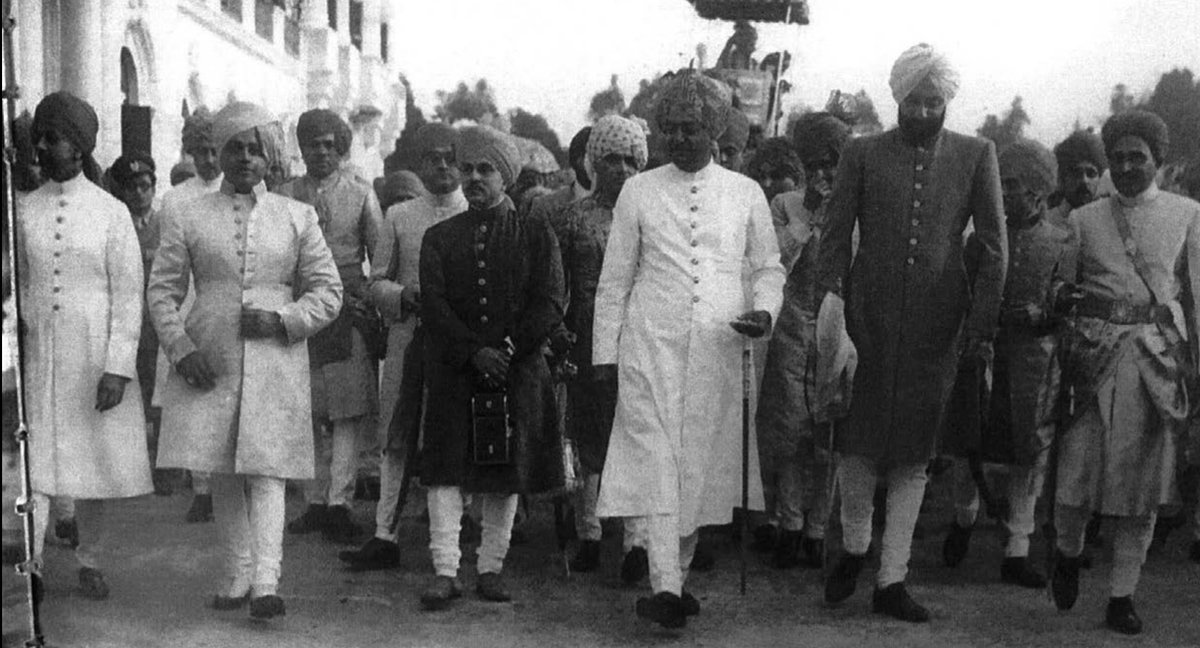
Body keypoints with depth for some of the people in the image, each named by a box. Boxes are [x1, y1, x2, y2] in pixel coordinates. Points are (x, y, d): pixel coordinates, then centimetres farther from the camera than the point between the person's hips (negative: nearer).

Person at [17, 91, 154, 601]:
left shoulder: (112, 213, -2)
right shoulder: (23, 210, 5)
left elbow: (128, 296, -4)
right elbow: (15, 283, 13)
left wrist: (117, 368, -10)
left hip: (93, 355, -1)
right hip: (35, 353, 2)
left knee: (93, 459, 8)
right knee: (31, 461, -6)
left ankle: (89, 562, 22)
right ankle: (27, 566, -6)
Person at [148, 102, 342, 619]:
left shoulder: (298, 217, 8)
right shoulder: (188, 218, 8)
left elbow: (328, 291, 8)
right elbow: (161, 291, 9)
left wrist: (283, 319, -9)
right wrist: (181, 348, -5)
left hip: (276, 360, -1)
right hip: (208, 362, 1)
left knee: (266, 470, -10)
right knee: (223, 474, 5)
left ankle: (266, 582, -12)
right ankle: (237, 576, 16)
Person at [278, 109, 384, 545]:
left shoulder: (361, 193, 6)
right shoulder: (285, 195, 9)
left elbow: (380, 255, 6)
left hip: (349, 307, -2)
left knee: (349, 409, -7)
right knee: (307, 410, 5)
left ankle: (339, 503, -6)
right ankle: (315, 501, 13)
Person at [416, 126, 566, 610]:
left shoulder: (537, 236, 7)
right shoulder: (439, 238, 10)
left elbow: (549, 306, -2)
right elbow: (433, 306, -1)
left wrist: (505, 351, -12)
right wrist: (474, 352, -15)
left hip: (517, 371, 0)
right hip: (452, 375, 1)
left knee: (507, 476, 4)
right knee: (446, 470, -6)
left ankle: (491, 569, 13)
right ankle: (445, 571, -3)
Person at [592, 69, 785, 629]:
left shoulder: (745, 193, 9)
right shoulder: (638, 191, 7)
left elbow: (768, 266, 17)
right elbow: (614, 279, 10)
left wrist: (765, 311, -4)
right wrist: (604, 352, 6)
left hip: (717, 352, 1)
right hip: (650, 349, -1)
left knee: (703, 465, 5)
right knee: (656, 462, -11)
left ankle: (679, 573, 20)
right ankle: (665, 588, -14)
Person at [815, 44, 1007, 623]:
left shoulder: (975, 155, 6)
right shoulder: (862, 154, 5)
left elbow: (994, 247, 4)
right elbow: (835, 238, 3)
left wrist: (981, 325, -4)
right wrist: (826, 303, -11)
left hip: (936, 325, 1)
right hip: (869, 316, 0)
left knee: (914, 452, 5)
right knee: (858, 441, 1)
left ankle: (891, 580, 15)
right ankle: (854, 547, 27)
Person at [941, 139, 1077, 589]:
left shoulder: (1062, 245, 3)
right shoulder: (981, 238, 8)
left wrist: (1039, 314, -17)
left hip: (1034, 361, -1)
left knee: (1029, 456, 3)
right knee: (966, 445, 2)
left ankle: (1017, 552, 14)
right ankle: (964, 517, 32)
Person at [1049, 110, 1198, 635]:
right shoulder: (1084, 220, 9)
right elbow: (1064, 292, 10)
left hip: (1156, 359, 0)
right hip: (1094, 355, 0)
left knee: (1143, 475, 4)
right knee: (1078, 469, -7)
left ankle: (1122, 594, 15)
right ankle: (1068, 553, 24)